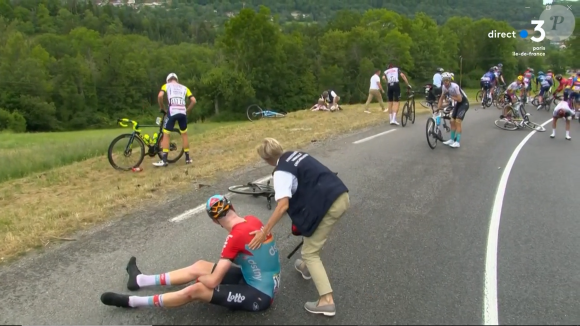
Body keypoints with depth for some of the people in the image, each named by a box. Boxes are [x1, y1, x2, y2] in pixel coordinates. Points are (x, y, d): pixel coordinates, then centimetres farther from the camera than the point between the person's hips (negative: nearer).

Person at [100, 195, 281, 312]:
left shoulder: (235, 237, -27)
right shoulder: (253, 220, -3)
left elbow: (213, 281, -21)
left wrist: (198, 277, 0)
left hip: (259, 296, -8)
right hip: (267, 285, 8)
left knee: (196, 290, -11)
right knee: (200, 266, 10)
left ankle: (132, 302, 7)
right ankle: (140, 280, 24)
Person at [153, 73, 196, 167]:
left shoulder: (166, 85, 14)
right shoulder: (184, 87, 22)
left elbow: (160, 96, -6)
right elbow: (193, 100, 11)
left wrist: (162, 108, 8)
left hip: (172, 112, -3)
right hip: (182, 113, 3)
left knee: (166, 135, 5)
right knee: (184, 134, 18)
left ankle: (164, 160, 1)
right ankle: (187, 158, 20)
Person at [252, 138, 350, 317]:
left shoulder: (281, 172, -8)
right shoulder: (296, 154, 18)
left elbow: (283, 205, -20)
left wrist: (264, 231, -17)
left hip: (328, 205, -9)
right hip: (341, 195, 9)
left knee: (310, 252, 3)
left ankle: (326, 301, -2)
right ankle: (307, 267, 51)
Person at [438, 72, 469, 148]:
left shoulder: (454, 86, -30)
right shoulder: (444, 87, -8)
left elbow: (460, 99, -29)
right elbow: (441, 98, 6)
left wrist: (451, 97, -18)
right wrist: (438, 108, 1)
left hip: (464, 103, -8)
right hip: (457, 103, 8)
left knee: (458, 122, -15)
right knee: (452, 121, 6)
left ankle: (457, 142, -13)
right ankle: (452, 140, 18)